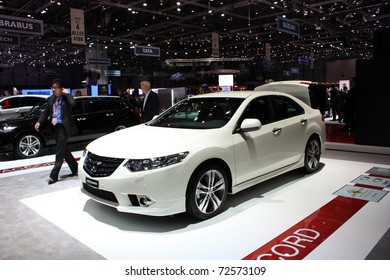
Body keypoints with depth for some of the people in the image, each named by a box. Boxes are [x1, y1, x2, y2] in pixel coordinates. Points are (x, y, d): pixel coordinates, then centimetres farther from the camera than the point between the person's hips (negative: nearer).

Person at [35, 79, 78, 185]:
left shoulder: (66, 98, -7)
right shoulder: (51, 99, 12)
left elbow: (72, 103, -30)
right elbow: (45, 112, 14)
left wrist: (66, 93, -16)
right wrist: (39, 122, 1)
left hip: (63, 127, -7)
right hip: (55, 128, 8)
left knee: (60, 152, -4)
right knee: (64, 150, 15)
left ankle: (54, 176, 1)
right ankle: (75, 169, 29)